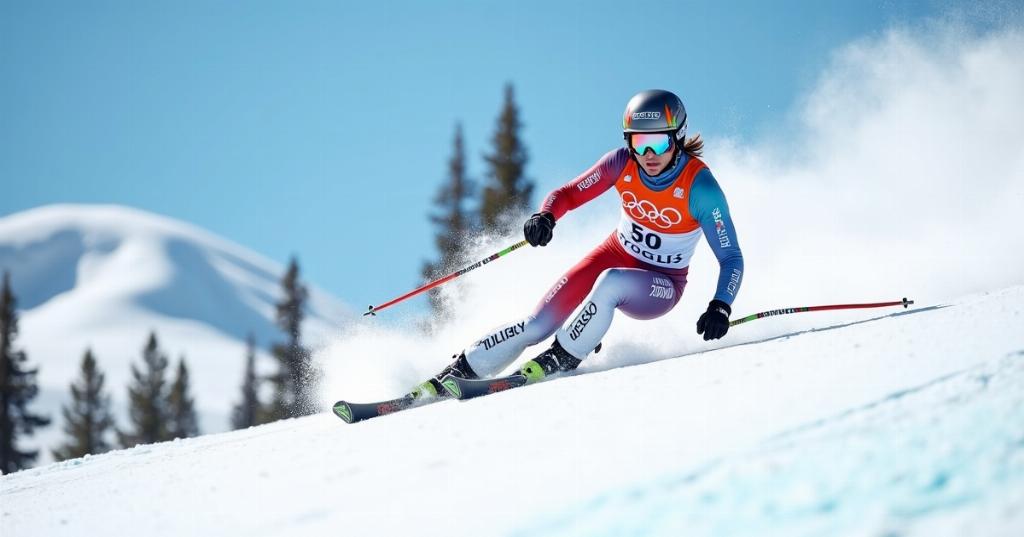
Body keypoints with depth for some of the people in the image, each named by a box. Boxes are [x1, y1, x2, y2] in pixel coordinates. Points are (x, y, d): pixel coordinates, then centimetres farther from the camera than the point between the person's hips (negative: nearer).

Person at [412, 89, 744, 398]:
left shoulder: (699, 186, -25)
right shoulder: (623, 163, -15)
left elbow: (731, 259, -20)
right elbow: (567, 195, -8)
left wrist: (721, 307, -37)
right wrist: (545, 217, -31)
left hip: (661, 287, -3)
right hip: (616, 256, 3)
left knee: (611, 283, -37)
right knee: (537, 325, -13)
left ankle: (562, 359, -20)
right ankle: (460, 371, -1)